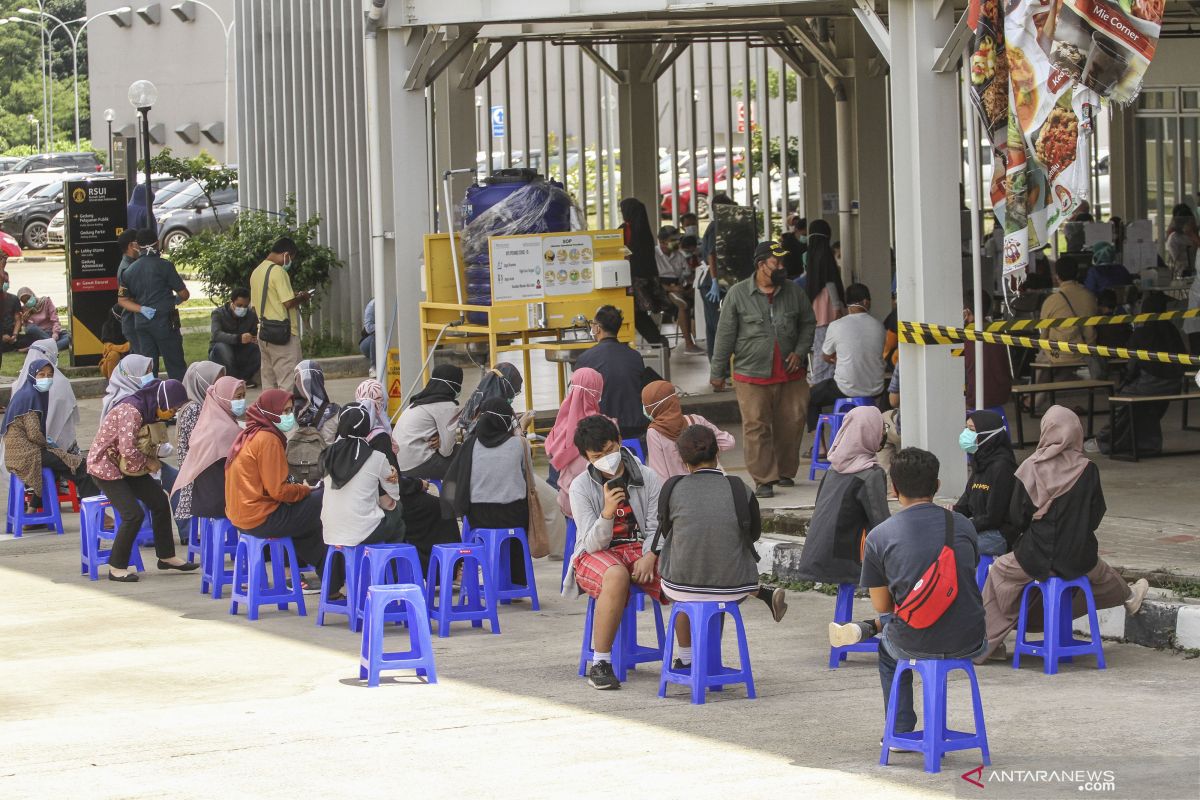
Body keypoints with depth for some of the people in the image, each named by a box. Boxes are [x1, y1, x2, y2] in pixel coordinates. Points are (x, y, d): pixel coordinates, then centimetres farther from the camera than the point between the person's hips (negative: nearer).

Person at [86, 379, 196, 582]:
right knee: (134, 514, -16)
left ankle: (166, 556, 22)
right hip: (105, 464, -9)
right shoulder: (131, 412, -28)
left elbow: (147, 443, 11)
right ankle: (116, 568, -4)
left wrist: (151, 462, -9)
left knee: (159, 501, 9)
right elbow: (128, 450, -33)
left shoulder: (150, 411, 1)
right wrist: (147, 463, -16)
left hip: (126, 465, 9)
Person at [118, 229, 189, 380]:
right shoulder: (164, 266, -7)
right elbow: (184, 294, -4)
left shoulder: (129, 271, 9)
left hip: (141, 322, 5)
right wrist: (176, 300, 18)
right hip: (164, 321, -5)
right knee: (176, 367, -2)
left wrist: (141, 309, -4)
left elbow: (122, 299, 8)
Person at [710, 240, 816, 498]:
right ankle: (764, 480, -1)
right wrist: (717, 372, 0)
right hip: (752, 377, -3)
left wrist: (800, 352, 2)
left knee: (791, 424, 5)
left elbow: (808, 323, 17)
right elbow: (725, 335, -1)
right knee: (757, 427, -6)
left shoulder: (793, 291, 5)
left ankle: (785, 472, 23)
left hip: (790, 376, 3)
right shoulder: (738, 294, -4)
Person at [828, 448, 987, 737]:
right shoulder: (961, 525, 1)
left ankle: (900, 732, 39)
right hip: (969, 643, 1)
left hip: (916, 646, -1)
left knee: (889, 649, 35)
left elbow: (882, 605, 2)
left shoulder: (879, 537, -7)